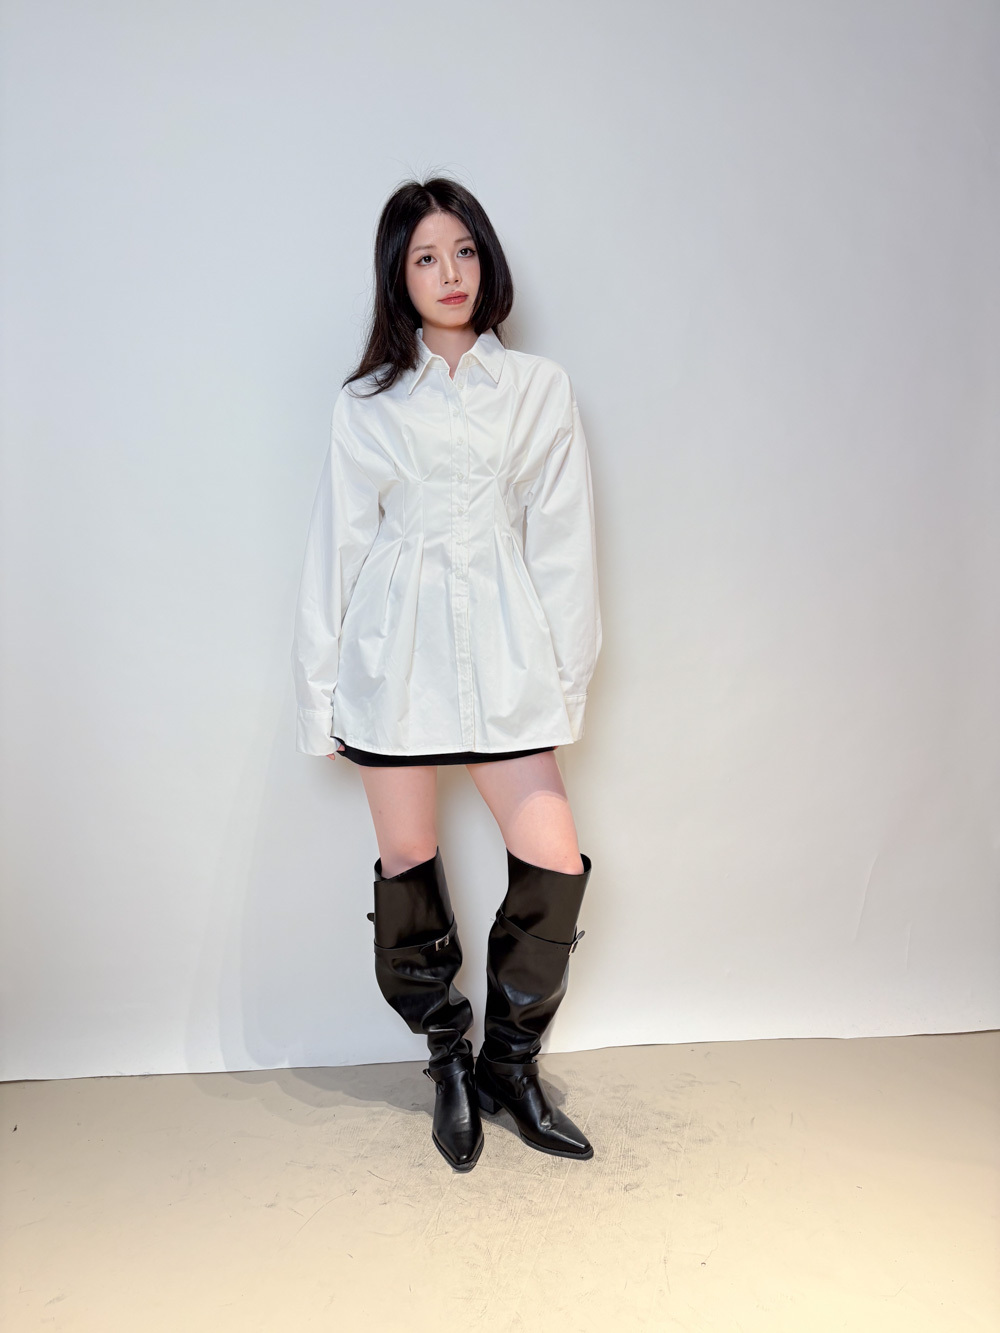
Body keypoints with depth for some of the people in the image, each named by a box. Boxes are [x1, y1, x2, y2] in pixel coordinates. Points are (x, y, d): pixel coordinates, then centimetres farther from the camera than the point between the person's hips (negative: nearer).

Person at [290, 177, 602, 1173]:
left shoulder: (539, 388, 9)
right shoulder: (366, 405, 7)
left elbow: (562, 540, 6)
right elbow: (335, 549, 6)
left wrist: (566, 672, 1)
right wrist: (320, 695, 3)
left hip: (501, 650, 1)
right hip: (394, 652, 0)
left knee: (555, 863, -4)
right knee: (407, 864, 7)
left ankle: (509, 1064, 21)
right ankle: (449, 1064, 30)